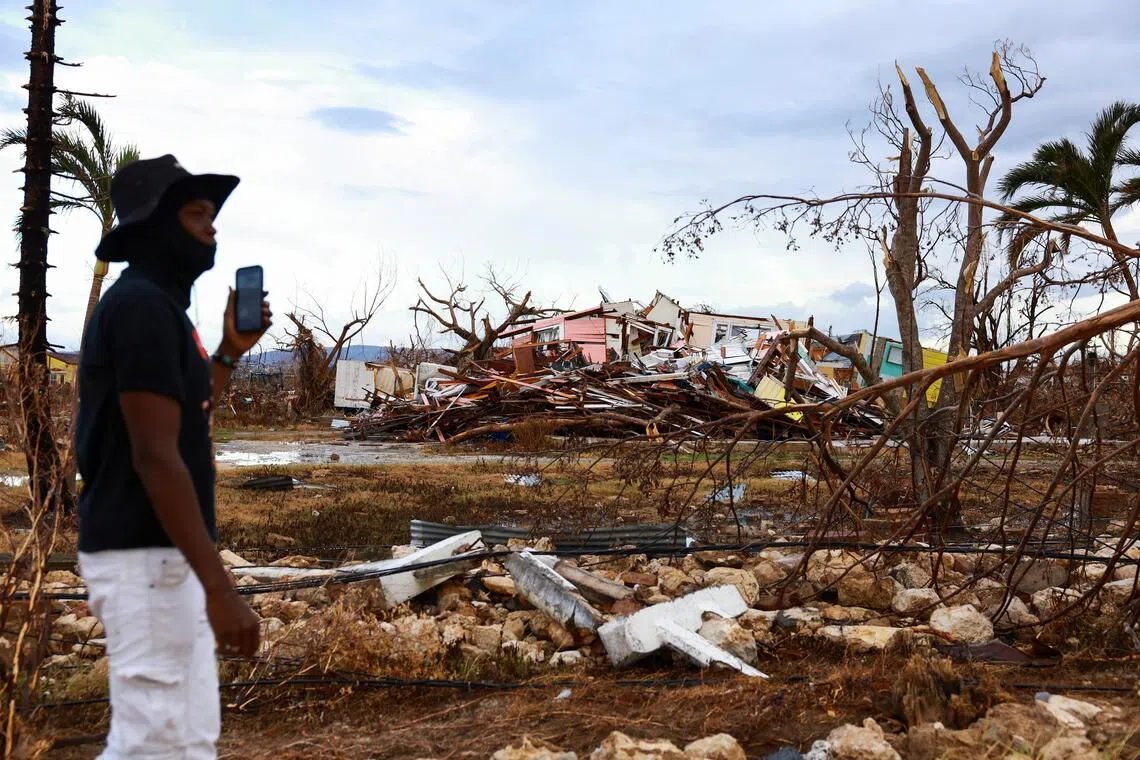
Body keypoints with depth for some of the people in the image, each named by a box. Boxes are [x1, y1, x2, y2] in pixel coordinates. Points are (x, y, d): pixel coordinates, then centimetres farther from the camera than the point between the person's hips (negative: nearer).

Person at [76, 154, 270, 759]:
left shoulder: (155, 307, 15)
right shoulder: (140, 306, -16)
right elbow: (154, 458, -24)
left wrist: (231, 351, 15)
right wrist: (220, 588, -26)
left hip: (161, 552, 11)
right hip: (145, 556, -10)